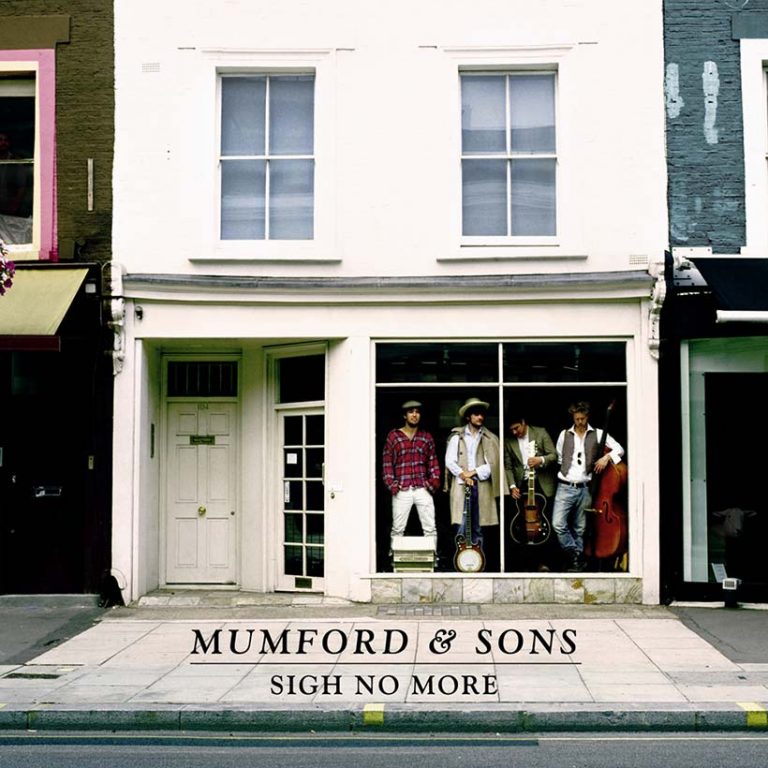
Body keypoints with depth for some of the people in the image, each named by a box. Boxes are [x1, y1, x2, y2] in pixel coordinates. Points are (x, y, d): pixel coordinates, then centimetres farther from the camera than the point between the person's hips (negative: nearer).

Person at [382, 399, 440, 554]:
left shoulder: (426, 437, 13)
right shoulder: (393, 436, 7)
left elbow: (433, 462, 14)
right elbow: (387, 462, 4)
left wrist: (434, 482, 1)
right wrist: (392, 484, -4)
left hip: (422, 488, 2)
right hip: (402, 490, -2)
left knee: (430, 528, 0)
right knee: (397, 529, 1)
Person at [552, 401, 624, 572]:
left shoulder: (598, 434, 3)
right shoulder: (564, 435, 7)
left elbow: (619, 449, 2)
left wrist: (607, 456, -15)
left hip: (584, 489, 0)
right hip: (565, 487, 0)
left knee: (579, 529, 6)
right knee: (558, 524, -14)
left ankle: (576, 560, 18)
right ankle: (576, 555, 0)